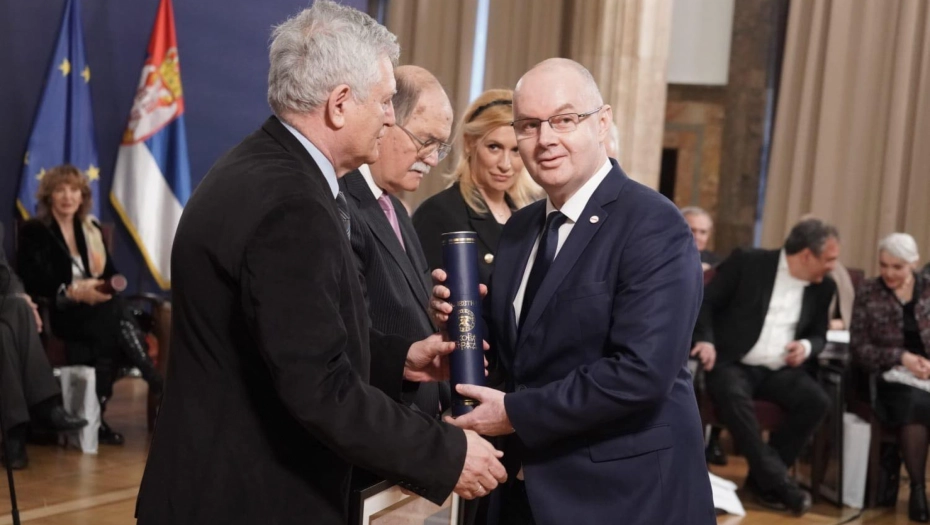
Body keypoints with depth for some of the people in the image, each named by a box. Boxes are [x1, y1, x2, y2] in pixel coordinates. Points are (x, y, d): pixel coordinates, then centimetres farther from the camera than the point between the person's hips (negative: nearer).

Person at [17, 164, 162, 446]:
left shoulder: (91, 228, 20)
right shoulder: (33, 231, 5)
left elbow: (111, 273, 15)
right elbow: (31, 283, -7)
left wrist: (110, 286, -10)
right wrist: (73, 292, -21)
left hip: (96, 310, 5)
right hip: (58, 314, -5)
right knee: (115, 312, -34)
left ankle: (96, 415, -32)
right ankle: (158, 389, -36)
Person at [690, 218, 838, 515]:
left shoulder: (823, 287, 9)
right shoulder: (748, 264, -5)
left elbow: (819, 335, 18)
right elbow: (704, 301, -2)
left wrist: (807, 346, -6)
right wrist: (705, 340, -19)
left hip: (779, 371, 5)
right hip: (734, 364, -4)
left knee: (817, 401, -23)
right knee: (732, 395, -37)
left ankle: (762, 478, -13)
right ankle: (777, 481, -29)